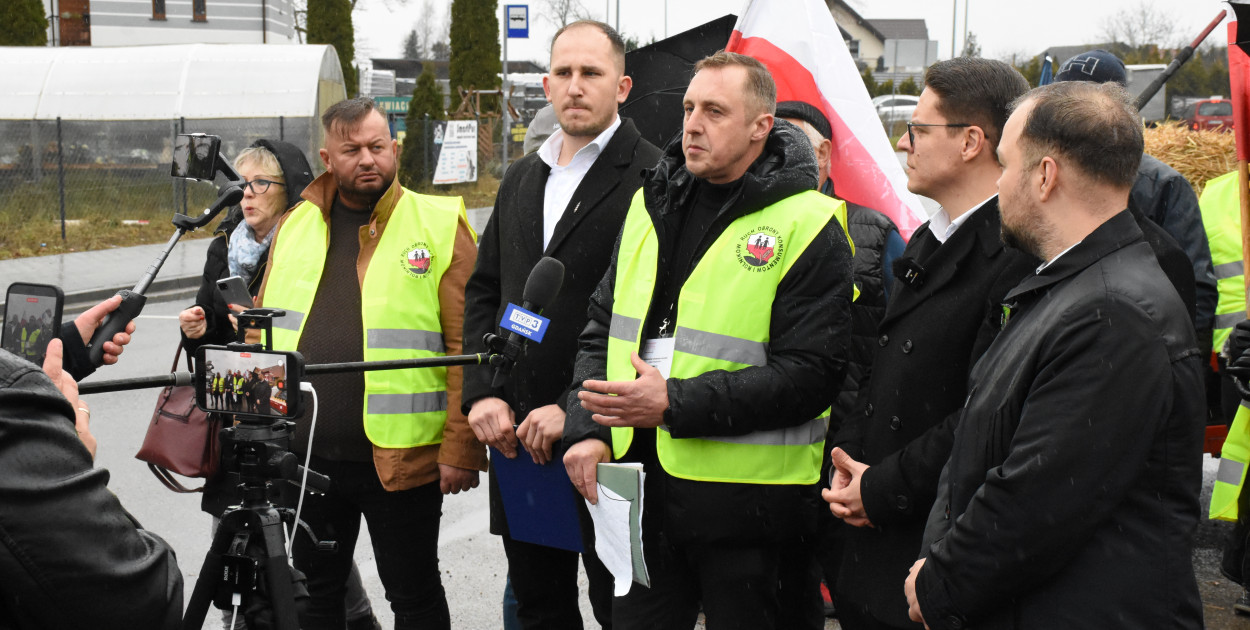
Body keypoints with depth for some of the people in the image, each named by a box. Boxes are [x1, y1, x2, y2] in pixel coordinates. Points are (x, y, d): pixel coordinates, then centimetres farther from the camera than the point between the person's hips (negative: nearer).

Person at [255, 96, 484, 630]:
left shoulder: (440, 226, -5)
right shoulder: (294, 226, 10)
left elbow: (467, 346, -9)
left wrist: (461, 447, -14)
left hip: (401, 459, -4)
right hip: (305, 456, 5)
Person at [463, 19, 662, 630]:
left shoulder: (651, 178, -9)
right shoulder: (521, 178, 15)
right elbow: (483, 291, 16)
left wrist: (574, 410, -18)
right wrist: (481, 393, 2)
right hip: (515, 433, 7)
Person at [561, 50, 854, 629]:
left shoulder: (807, 224, -10)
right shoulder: (651, 204, 10)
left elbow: (809, 374, -16)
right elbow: (602, 326, 14)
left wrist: (676, 405, -21)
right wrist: (587, 428, -2)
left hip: (743, 493, -5)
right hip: (640, 479, 6)